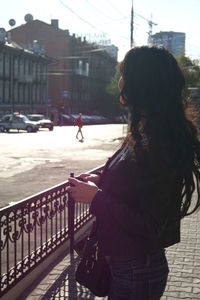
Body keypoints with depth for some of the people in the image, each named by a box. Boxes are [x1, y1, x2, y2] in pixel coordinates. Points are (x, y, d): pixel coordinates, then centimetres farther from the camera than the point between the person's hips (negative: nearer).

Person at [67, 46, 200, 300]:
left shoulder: (158, 146, -27)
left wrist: (96, 198, -20)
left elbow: (150, 226, -26)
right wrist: (101, 182, 3)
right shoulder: (143, 135, 3)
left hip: (137, 270, -9)